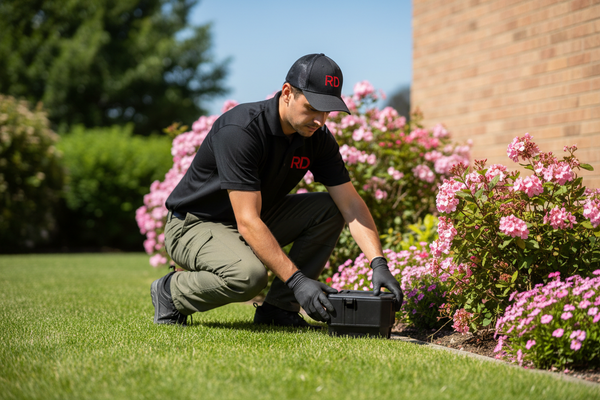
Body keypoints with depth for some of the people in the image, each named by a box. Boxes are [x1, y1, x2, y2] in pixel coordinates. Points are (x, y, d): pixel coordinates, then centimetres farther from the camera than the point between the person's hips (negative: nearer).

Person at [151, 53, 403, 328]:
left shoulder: (318, 138, -8)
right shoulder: (240, 130, -30)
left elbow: (351, 204, -8)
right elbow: (247, 222, -34)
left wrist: (379, 263, -23)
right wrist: (297, 281, -39)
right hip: (193, 225, -7)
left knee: (329, 210, -8)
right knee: (249, 274, -36)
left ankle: (278, 307, -3)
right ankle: (171, 292, -7)